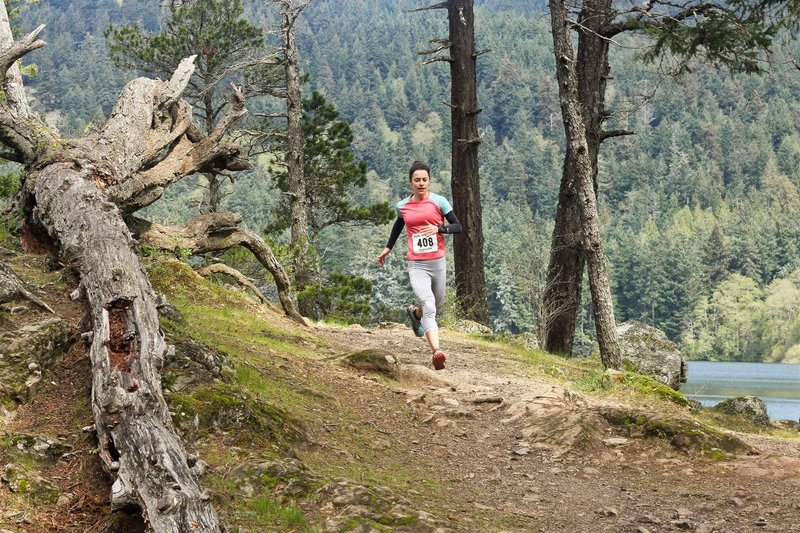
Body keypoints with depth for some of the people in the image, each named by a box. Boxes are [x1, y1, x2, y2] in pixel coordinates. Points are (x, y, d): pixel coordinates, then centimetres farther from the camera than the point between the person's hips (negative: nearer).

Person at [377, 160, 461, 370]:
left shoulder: (439, 201, -2)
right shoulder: (402, 206, 4)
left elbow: (458, 227, -2)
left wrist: (438, 228, -18)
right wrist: (388, 247, 30)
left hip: (437, 263, 2)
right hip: (416, 265, -1)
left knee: (436, 307, 17)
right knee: (429, 307, -22)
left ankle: (414, 312, 52)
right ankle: (437, 351, -33)